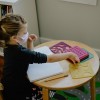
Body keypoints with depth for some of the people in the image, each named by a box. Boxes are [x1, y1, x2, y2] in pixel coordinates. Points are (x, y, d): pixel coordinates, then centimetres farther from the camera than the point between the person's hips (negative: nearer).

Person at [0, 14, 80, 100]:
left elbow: (29, 55, 14)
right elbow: (49, 59, -28)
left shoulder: (10, 46, -5)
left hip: (13, 85, 8)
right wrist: (69, 54, -17)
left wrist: (30, 42, -2)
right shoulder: (20, 52, -32)